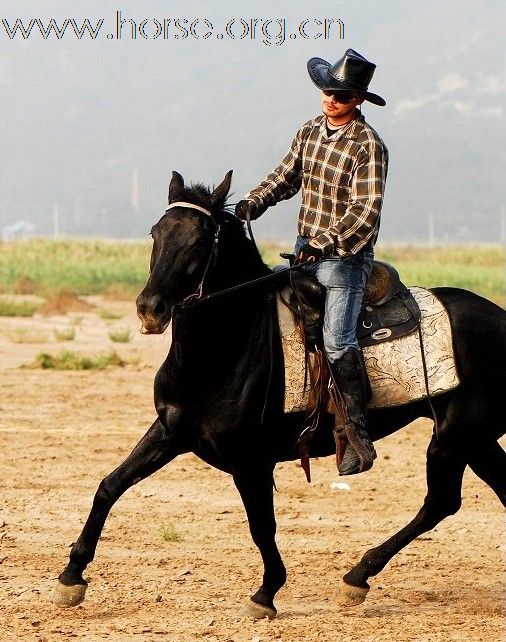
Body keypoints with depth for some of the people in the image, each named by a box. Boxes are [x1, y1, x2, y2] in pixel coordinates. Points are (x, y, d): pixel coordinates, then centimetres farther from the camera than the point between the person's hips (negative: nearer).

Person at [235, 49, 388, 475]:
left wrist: (325, 243, -27)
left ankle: (359, 436, -12)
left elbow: (365, 211, -19)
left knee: (337, 340, -16)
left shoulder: (368, 145, -13)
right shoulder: (309, 133, 9)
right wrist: (253, 204, 3)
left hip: (346, 256, -8)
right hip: (306, 250, 8)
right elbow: (286, 178, 20)